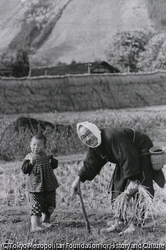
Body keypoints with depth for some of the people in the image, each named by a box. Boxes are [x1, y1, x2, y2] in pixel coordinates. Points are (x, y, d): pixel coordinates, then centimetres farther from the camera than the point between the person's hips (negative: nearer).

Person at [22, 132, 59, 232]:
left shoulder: (46, 156, 6)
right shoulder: (29, 157, -2)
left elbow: (55, 165, 5)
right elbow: (24, 170, -10)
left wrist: (51, 161, -13)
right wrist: (31, 163, -24)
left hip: (49, 186, 4)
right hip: (35, 187, -4)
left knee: (50, 205, 13)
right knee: (36, 206, -11)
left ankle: (46, 220, 36)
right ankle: (34, 225, -13)